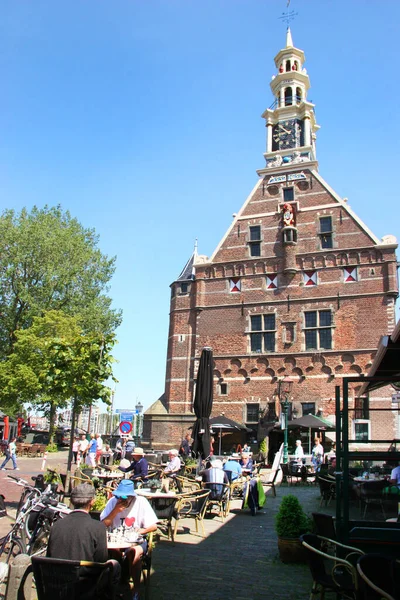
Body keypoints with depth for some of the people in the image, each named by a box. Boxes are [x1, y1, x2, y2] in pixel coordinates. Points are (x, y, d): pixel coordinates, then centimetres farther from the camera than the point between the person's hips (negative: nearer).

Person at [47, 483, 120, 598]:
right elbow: (102, 560, -10)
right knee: (114, 565, 21)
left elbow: (49, 557, 4)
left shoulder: (56, 525, -5)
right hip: (84, 586, -5)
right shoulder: (98, 527, -17)